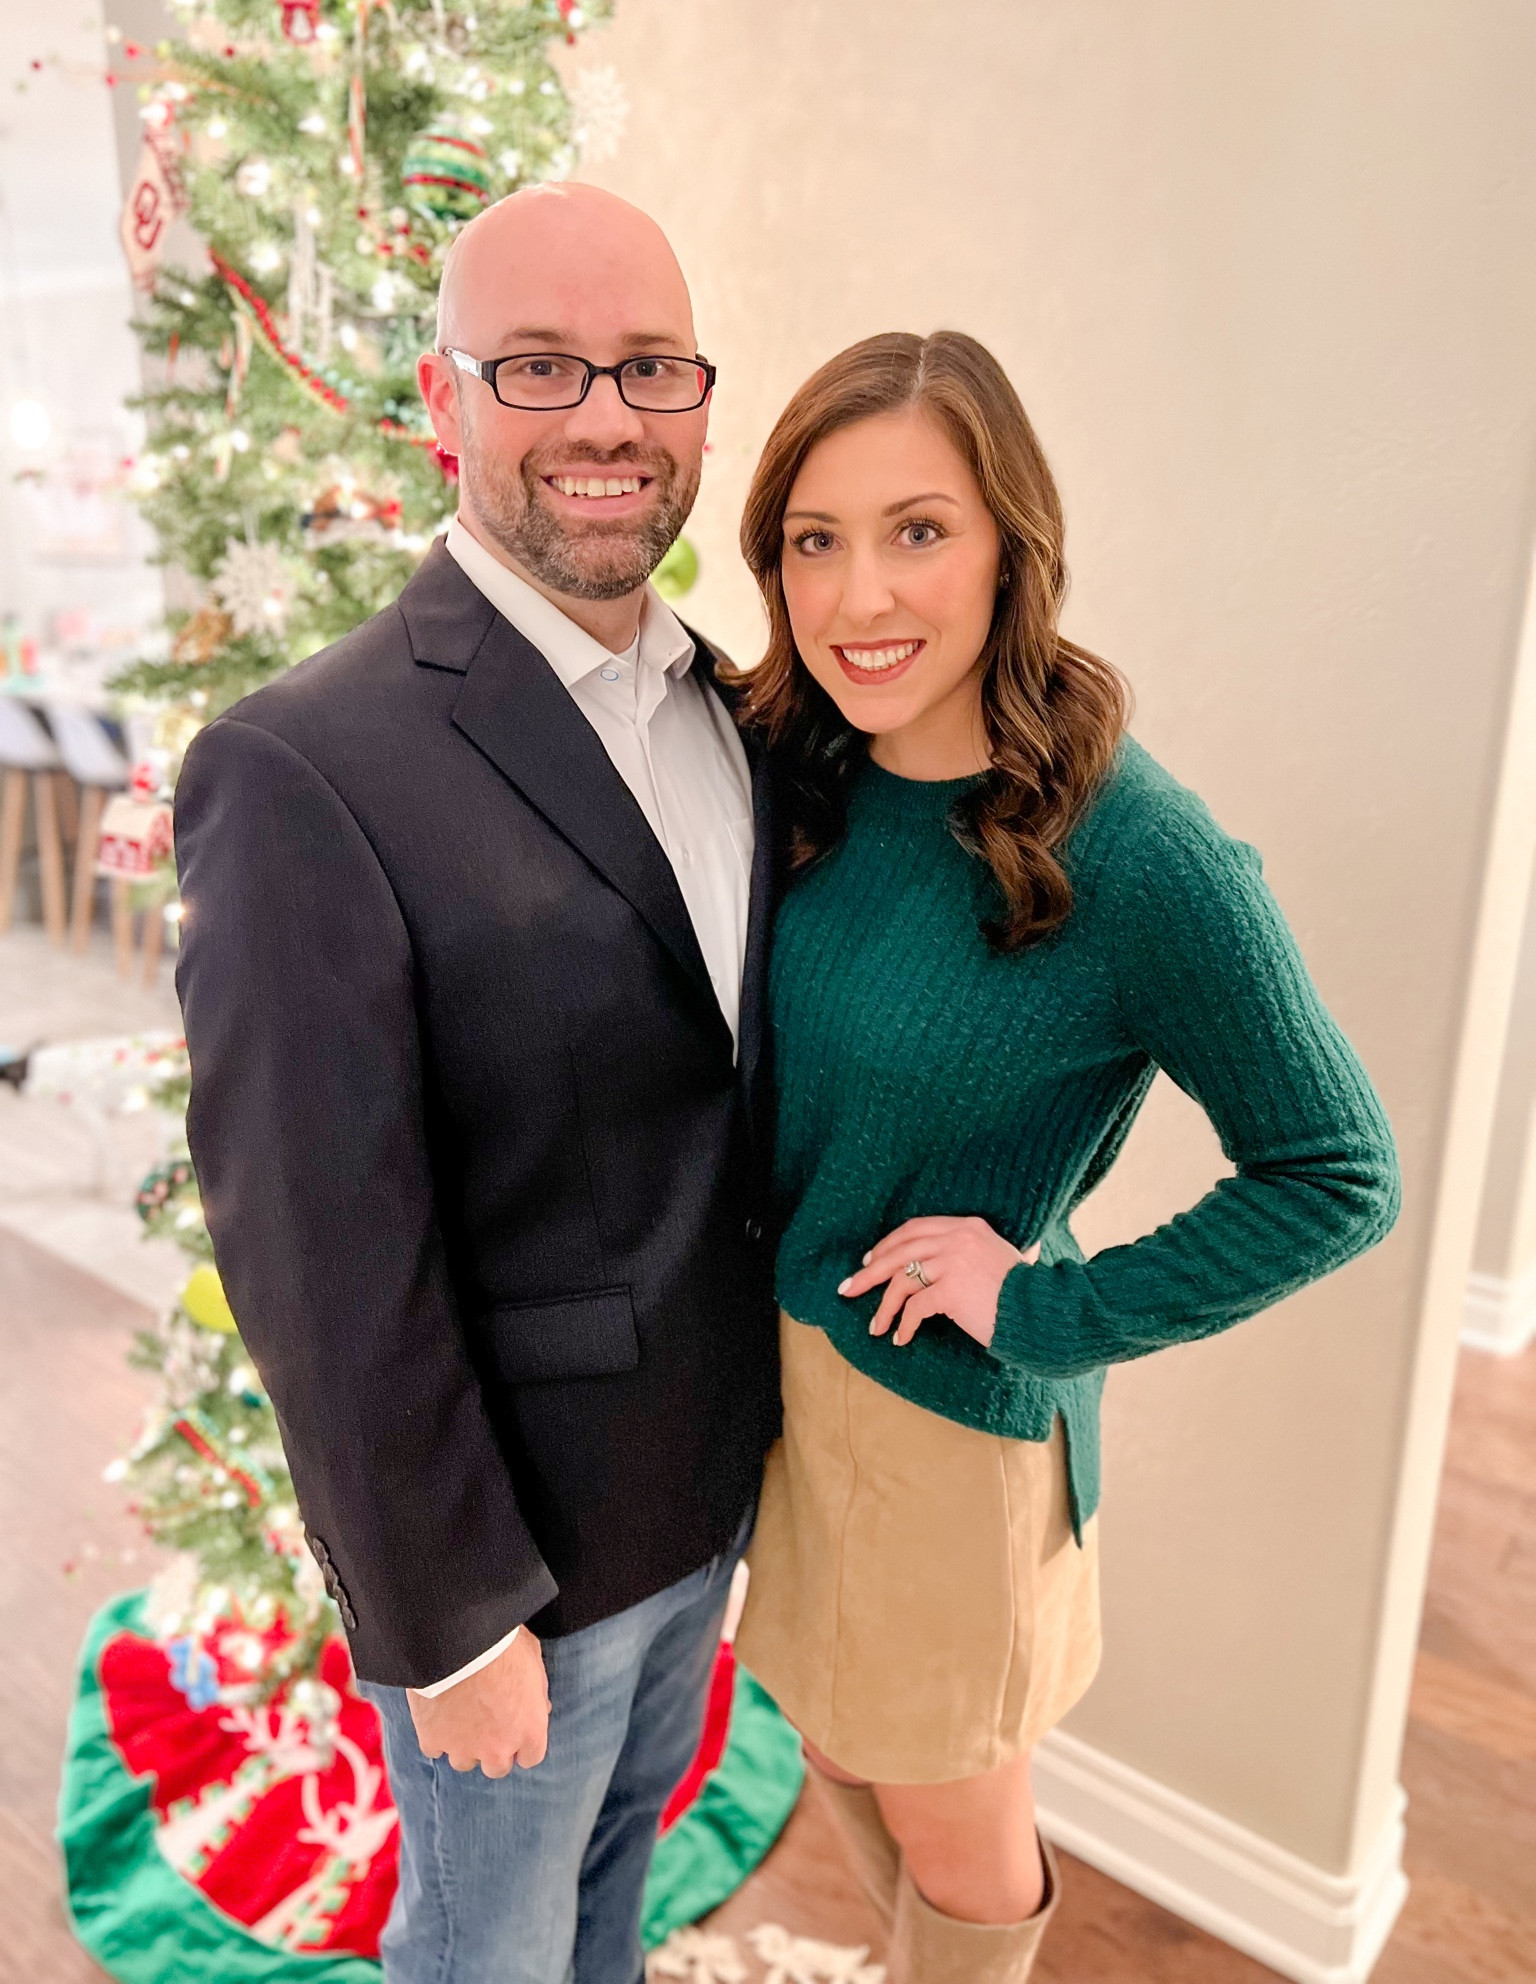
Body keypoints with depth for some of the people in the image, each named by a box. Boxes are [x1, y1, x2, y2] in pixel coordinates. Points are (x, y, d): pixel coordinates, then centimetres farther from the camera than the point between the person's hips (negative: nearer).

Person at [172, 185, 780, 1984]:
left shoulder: (730, 707, 0)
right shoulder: (304, 770, -25)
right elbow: (323, 1268, -22)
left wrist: (773, 1390, 9)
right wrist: (448, 1618, -14)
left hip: (716, 1476, 6)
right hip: (516, 1529, -6)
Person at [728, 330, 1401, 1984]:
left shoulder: (1138, 855, -25)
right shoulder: (802, 782, -7)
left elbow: (1338, 1177, -15)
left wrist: (1058, 1314, -18)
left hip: (950, 1410, -6)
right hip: (773, 1355, 6)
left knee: (950, 1836, 20)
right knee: (837, 1748, 30)